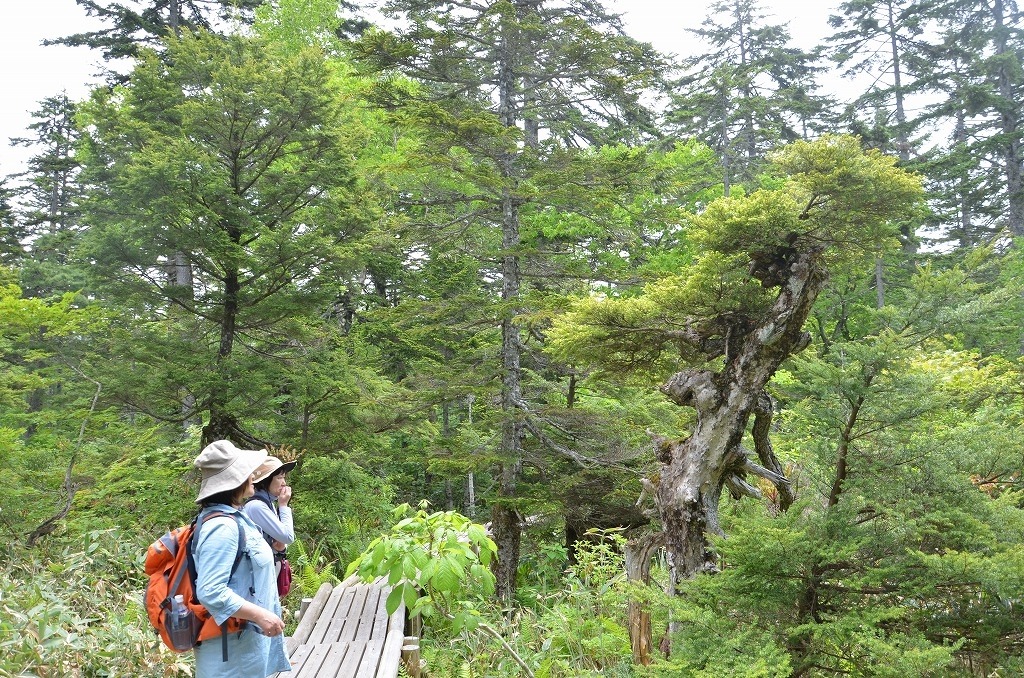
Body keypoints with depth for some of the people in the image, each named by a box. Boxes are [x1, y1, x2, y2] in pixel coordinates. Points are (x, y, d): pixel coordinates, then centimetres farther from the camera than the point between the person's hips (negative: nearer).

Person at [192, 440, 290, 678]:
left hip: (246, 637, 10)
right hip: (232, 645, -10)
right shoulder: (223, 526, -23)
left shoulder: (233, 518, 7)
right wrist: (260, 615, -26)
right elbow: (210, 591, -28)